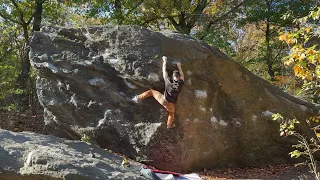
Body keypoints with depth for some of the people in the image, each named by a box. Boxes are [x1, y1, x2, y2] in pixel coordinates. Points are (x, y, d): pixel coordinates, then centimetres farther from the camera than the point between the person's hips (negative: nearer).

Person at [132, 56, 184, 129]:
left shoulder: (168, 81, -12)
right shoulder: (180, 83, -9)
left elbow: (164, 71, 2)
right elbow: (182, 76, 14)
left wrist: (164, 61, 14)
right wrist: (179, 67, 27)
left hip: (163, 100, -1)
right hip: (170, 105, 1)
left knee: (151, 91, 18)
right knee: (171, 113, 33)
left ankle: (138, 98, 13)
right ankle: (169, 125, 48)